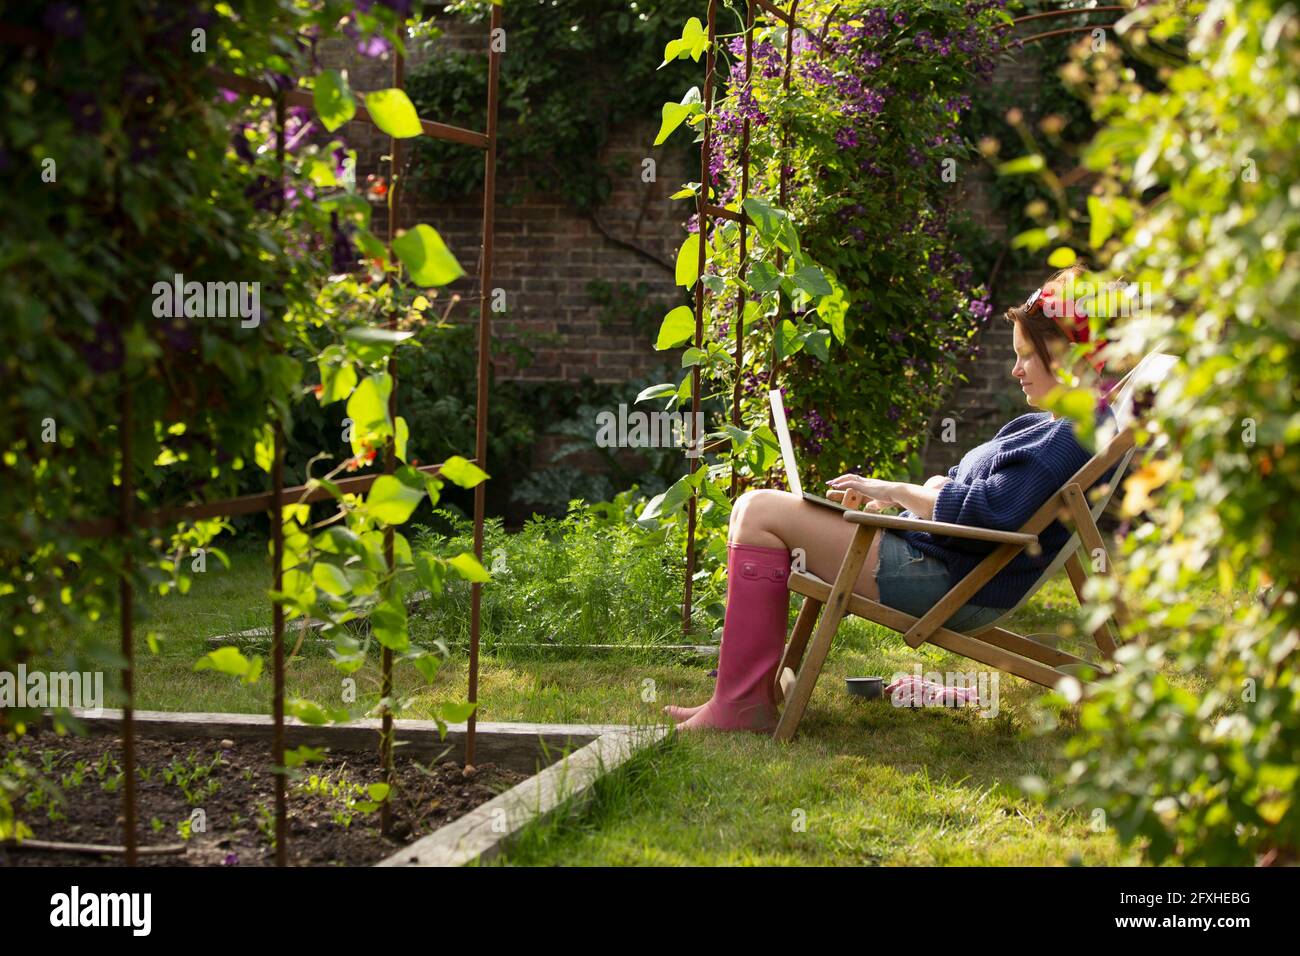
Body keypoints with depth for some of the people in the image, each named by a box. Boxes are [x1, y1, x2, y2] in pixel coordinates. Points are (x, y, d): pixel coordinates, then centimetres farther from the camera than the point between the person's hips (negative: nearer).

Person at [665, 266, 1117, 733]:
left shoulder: (1073, 437, -19)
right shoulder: (1045, 425, 14)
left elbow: (985, 511, -27)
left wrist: (897, 492, -14)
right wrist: (900, 496, 4)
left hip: (952, 584, -12)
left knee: (759, 512, -12)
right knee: (760, 509, 17)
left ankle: (739, 704, -10)